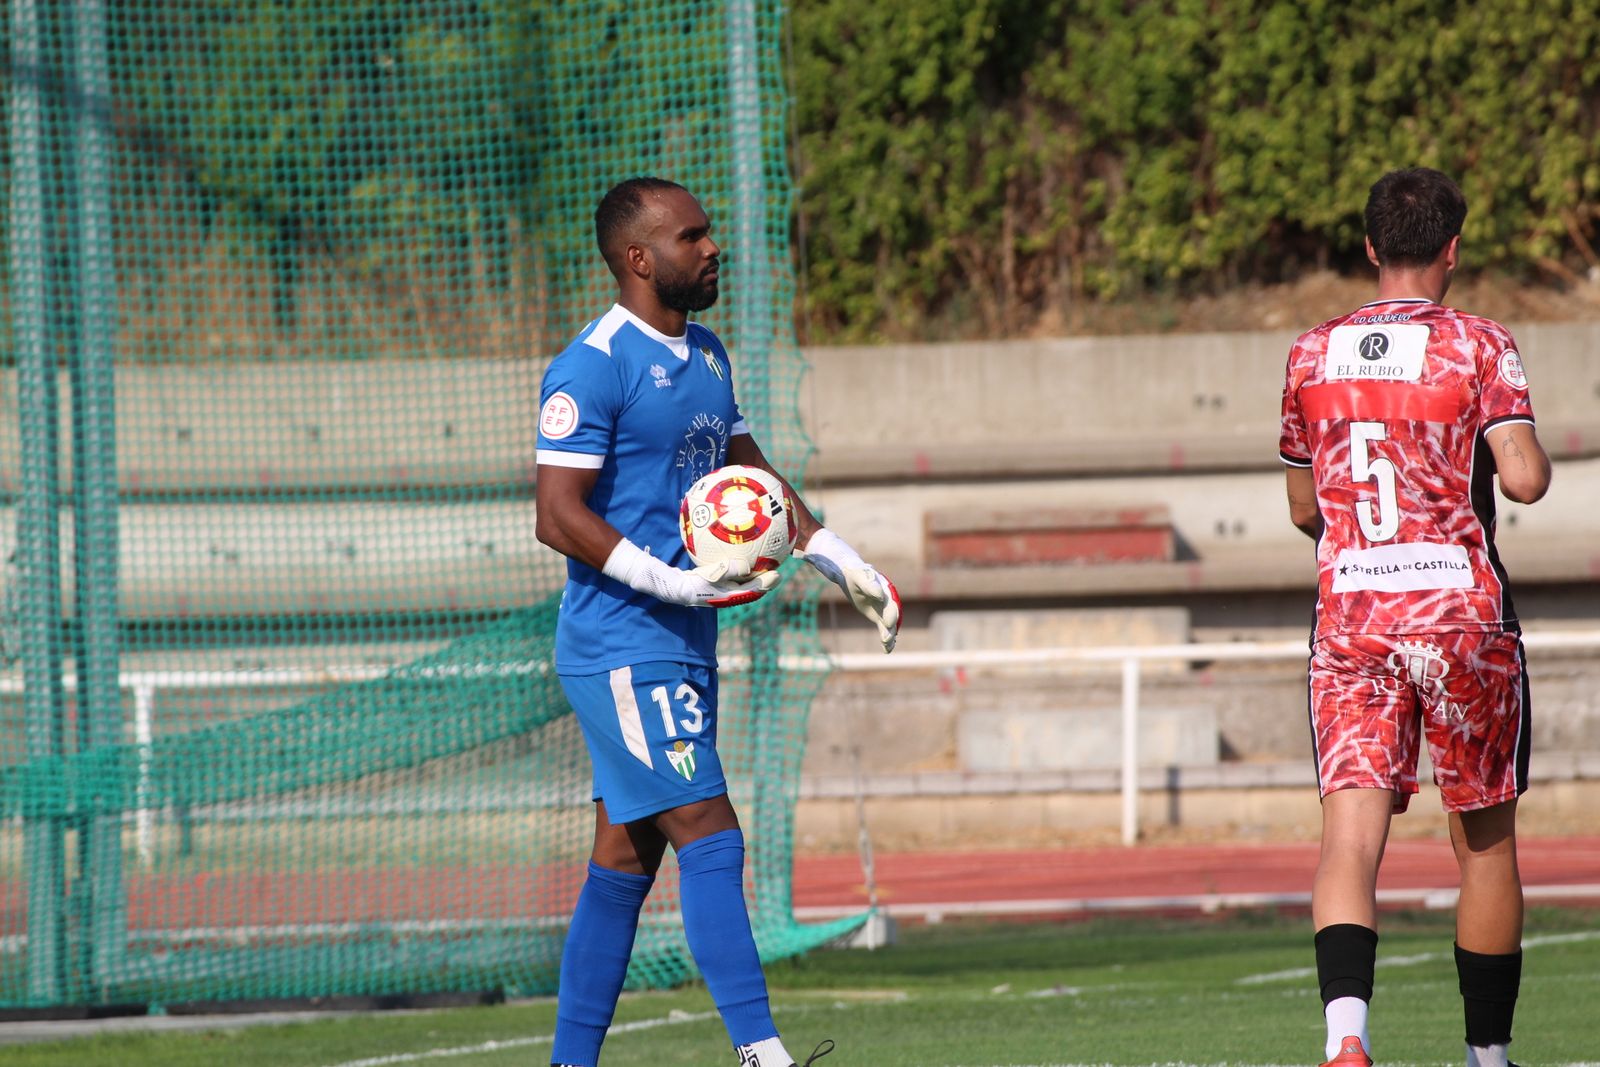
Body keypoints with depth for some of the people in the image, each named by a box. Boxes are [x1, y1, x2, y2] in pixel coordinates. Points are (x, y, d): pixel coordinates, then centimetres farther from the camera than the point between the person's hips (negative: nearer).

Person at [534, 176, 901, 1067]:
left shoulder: (706, 357, 15)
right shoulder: (595, 367, -14)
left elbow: (749, 475, 28)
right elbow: (559, 516, -19)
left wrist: (846, 565, 22)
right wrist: (673, 582, -26)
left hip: (683, 649, 9)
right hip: (621, 649, -9)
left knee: (626, 862, 10)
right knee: (712, 840, -15)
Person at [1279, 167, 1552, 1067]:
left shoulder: (1314, 355, 8)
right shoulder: (1479, 349, -4)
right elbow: (1525, 479, -15)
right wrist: (1530, 448, 8)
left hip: (1349, 619, 2)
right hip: (1463, 618, -2)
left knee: (1352, 832, -8)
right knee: (1486, 842, 12)